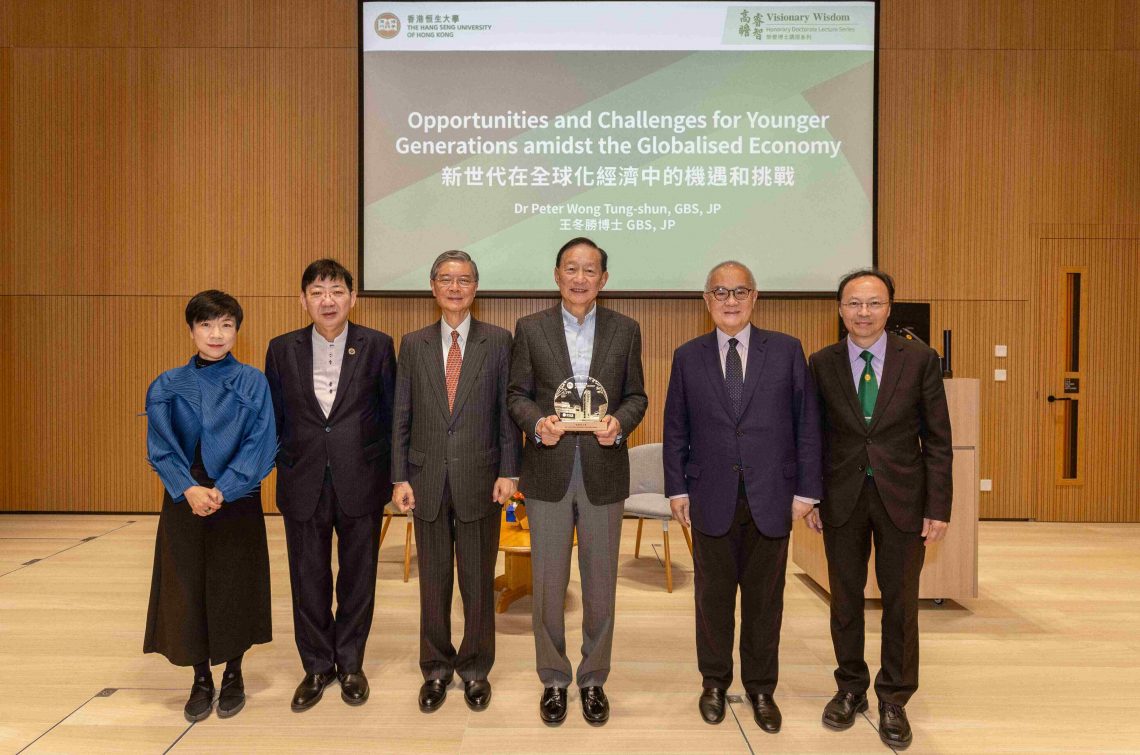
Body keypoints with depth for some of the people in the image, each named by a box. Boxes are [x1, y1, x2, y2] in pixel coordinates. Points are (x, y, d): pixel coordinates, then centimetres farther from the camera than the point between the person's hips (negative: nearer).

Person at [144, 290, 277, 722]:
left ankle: (233, 677, 26)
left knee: (235, 588, 7)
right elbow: (160, 447, -4)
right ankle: (201, 680, 25)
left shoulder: (252, 383, -3)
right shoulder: (167, 386, 2)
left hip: (237, 502, -1)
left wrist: (223, 490, -19)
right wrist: (190, 489, -19)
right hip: (184, 503, 2)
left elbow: (261, 445, -9)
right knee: (188, 590, 6)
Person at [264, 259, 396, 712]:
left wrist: (391, 474, 1)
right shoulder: (281, 350, 3)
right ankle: (317, 667, 30)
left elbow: (392, 414, 1)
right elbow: (274, 418, 7)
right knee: (308, 580, 11)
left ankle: (350, 664, 30)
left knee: (358, 577, 11)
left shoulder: (377, 346, -2)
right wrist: (282, 469, 4)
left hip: (361, 483, -1)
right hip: (303, 485, 1)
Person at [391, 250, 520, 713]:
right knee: (433, 580, 12)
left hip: (479, 479, -1)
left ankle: (475, 669, 27)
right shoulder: (413, 344, 6)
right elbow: (402, 417, 5)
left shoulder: (498, 341, 1)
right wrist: (400, 477, 0)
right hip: (428, 479, 2)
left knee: (478, 579, 9)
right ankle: (436, 669, 29)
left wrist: (507, 471, -6)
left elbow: (506, 410, -1)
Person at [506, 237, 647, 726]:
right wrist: (536, 422, -17)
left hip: (603, 472, 1)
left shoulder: (625, 330, 5)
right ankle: (553, 681, 26)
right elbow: (517, 394, 3)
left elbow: (636, 395, 6)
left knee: (600, 584, 10)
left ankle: (593, 680, 28)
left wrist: (620, 422, -15)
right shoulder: (530, 328, 3)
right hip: (548, 473, 0)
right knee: (548, 584, 8)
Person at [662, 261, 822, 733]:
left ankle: (761, 689, 27)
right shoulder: (688, 357, 5)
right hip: (712, 500, 1)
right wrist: (677, 488, 1)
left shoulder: (786, 351, 2)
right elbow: (675, 430, 6)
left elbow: (807, 424, 1)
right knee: (713, 597, 11)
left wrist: (806, 489, -3)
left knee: (765, 599, 10)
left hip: (770, 499, 0)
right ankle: (715, 683, 29)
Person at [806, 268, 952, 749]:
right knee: (845, 598, 12)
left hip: (901, 497, -1)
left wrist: (939, 507, -6)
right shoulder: (822, 364, -1)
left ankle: (894, 700, 26)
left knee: (900, 601, 9)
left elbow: (937, 439, -3)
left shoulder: (920, 360, -4)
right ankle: (850, 687, 31)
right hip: (842, 496, 1)